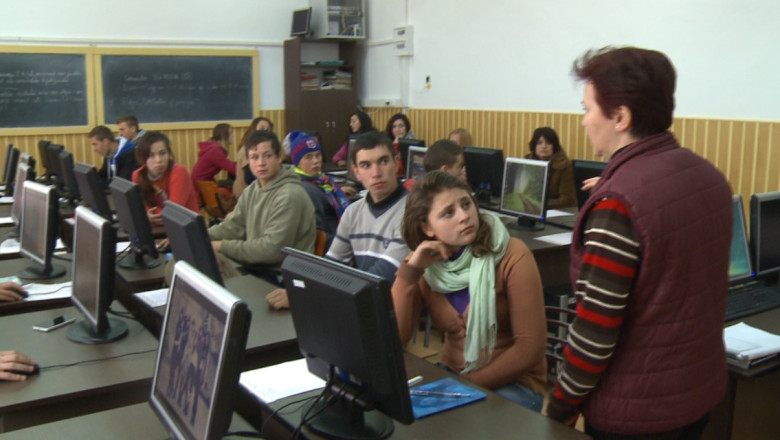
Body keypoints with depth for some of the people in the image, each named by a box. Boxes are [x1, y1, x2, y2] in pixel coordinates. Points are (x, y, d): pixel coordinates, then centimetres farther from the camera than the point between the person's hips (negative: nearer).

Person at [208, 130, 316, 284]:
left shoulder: (289, 195, -19)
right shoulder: (251, 190, 9)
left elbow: (272, 249, -23)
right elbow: (232, 227, 10)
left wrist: (222, 246, -18)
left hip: (283, 277, -7)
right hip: (254, 267, 7)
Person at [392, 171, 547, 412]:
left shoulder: (513, 256, -15)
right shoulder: (422, 263, -2)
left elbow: (531, 346, -16)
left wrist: (470, 384, -20)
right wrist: (410, 270, -17)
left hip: (513, 382, -4)